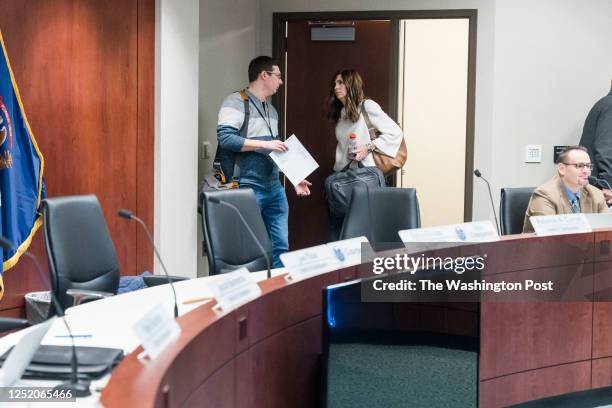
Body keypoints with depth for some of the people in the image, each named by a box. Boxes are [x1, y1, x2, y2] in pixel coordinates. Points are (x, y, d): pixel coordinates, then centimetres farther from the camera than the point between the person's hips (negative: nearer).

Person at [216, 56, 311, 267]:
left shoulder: (271, 110, 19)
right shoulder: (236, 102, -7)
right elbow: (225, 138, -19)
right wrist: (265, 144, -19)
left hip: (275, 188, 8)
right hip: (248, 188, -8)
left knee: (281, 246, 7)